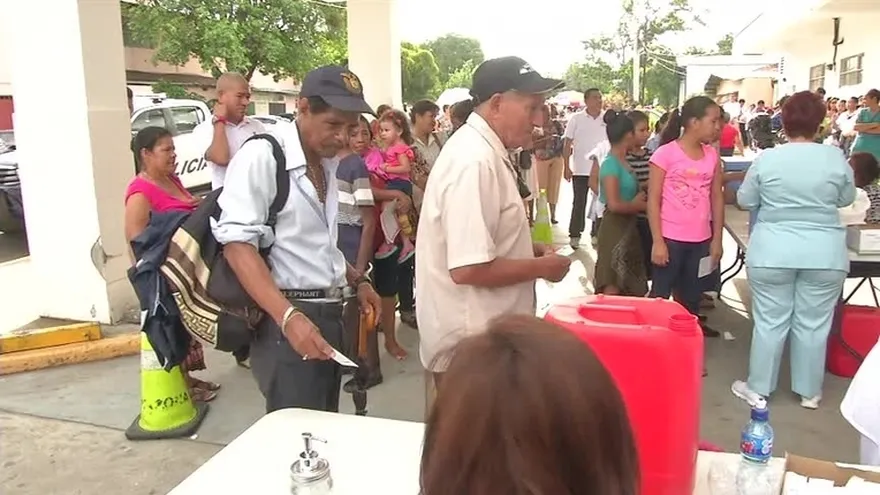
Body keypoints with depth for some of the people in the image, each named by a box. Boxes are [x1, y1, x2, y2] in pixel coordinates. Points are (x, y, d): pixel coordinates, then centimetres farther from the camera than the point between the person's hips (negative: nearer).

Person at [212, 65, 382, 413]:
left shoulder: (326, 163, 14)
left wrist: (357, 280, 15)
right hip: (287, 319, -8)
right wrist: (289, 317, -29)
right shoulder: (261, 156, -13)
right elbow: (237, 244, -21)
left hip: (328, 314, 8)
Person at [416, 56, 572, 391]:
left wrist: (529, 250, 6)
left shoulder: (484, 150, 7)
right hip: (469, 344, -10)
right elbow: (469, 269, -30)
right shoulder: (474, 161, -24)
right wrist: (540, 267, -16)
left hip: (481, 333, 10)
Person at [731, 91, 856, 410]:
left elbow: (744, 201, 5)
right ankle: (809, 392, 25)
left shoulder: (766, 159, -6)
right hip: (825, 254, 1)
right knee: (814, 325, 12)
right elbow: (847, 199, 12)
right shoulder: (836, 157, -3)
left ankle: (758, 388, 19)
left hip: (772, 252, -1)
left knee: (769, 322, 8)